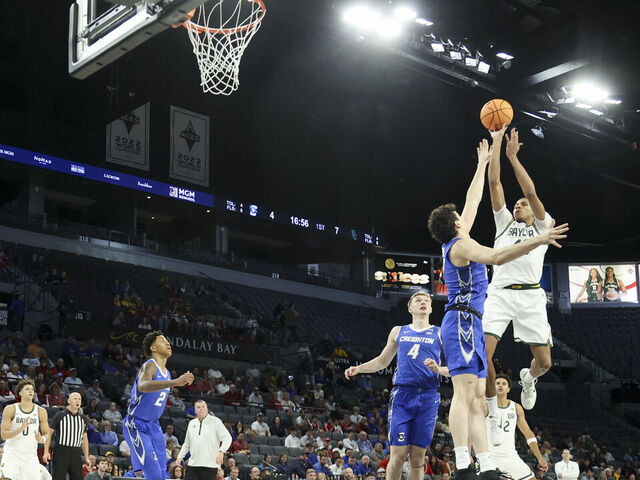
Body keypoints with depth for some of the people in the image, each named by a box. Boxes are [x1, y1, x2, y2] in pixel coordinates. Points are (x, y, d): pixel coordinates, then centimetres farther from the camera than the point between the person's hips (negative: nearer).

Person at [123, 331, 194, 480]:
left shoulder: (166, 372, 9)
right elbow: (143, 386, -44)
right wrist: (175, 382, -53)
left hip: (153, 426, 9)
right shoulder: (149, 366, -18)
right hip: (136, 425, -9)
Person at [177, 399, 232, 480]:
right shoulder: (191, 423, 15)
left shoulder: (215, 421, -1)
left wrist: (221, 451, -21)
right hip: (193, 464, 5)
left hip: (210, 465, -5)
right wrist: (180, 456, 14)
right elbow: (187, 444, 25)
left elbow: (227, 438, -6)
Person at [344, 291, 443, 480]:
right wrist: (358, 369, 10)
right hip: (402, 395, 1)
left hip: (428, 398, -1)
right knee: (398, 454, -8)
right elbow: (382, 361, 25)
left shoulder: (440, 334, 10)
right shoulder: (398, 332, 17)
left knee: (418, 457, 0)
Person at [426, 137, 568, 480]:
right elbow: (496, 257, -25)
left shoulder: (457, 242, 22)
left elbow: (473, 201, 33)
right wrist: (538, 241, -30)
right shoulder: (461, 245, -6)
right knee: (464, 391, -19)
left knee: (476, 399, 3)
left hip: (469, 324, 11)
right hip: (463, 321, -11)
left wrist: (482, 165, 39)